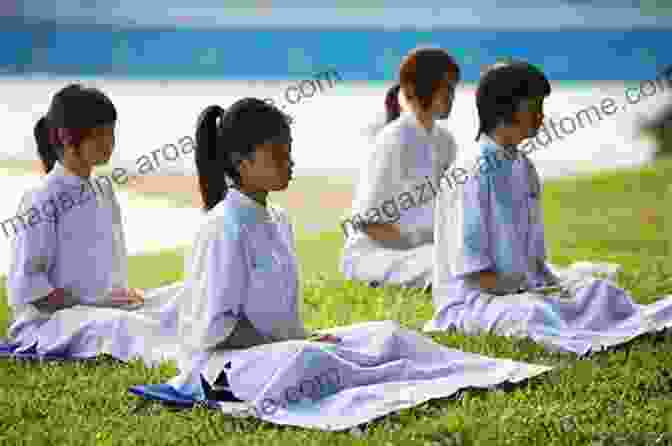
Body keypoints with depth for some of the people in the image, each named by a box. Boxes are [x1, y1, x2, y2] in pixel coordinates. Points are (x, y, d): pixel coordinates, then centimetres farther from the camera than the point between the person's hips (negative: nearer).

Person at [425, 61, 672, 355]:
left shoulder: (525, 170, 10)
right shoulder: (472, 175, -16)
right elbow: (470, 270, -17)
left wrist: (550, 283, -2)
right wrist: (525, 294, -17)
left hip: (525, 289, 8)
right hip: (471, 299, -8)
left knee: (599, 289, -11)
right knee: (534, 314, -35)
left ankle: (645, 325, -32)